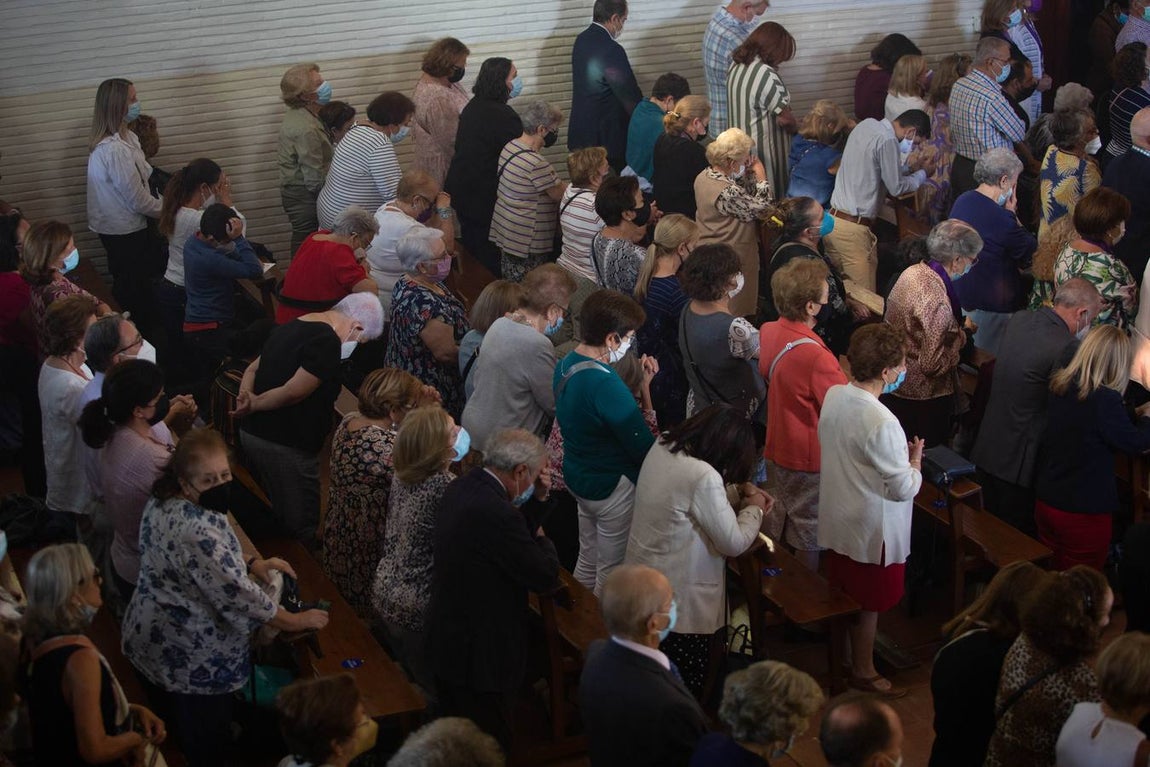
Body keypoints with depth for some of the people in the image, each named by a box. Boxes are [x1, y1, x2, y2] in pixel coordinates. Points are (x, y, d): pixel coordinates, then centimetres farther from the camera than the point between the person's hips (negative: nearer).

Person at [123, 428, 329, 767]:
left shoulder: (163, 502, -2)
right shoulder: (198, 530, -33)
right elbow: (237, 594, -27)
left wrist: (249, 563, 5)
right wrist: (294, 621, -14)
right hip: (192, 659, -9)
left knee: (171, 737, 28)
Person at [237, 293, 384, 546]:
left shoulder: (292, 326, 13)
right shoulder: (327, 342, -19)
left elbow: (252, 369, 15)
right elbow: (293, 392, -23)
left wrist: (246, 398, -2)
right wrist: (254, 404, -9)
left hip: (251, 432, 10)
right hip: (285, 446, -10)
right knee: (303, 527, 1)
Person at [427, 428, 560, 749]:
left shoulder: (462, 487, 0)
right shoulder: (496, 514, -29)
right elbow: (546, 578, -21)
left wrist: (538, 500, 4)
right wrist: (542, 538, -2)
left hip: (446, 637, 10)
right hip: (478, 652, -10)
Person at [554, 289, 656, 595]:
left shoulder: (566, 364, -2)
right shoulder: (606, 385, -31)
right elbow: (645, 450, -27)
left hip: (578, 476, 10)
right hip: (612, 488, -10)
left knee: (587, 562, 25)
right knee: (612, 573, 9)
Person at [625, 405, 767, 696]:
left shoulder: (662, 445, -4)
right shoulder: (704, 478, -29)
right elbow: (734, 543, -19)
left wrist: (743, 487, 5)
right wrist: (754, 509, -1)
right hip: (678, 599, -9)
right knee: (687, 684, 9)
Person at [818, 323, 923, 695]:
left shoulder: (833, 396, -8)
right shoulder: (882, 423, -32)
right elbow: (904, 488, -25)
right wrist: (915, 459, -6)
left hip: (836, 521, 7)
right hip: (872, 531, -7)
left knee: (842, 593, 24)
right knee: (868, 603, 13)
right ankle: (863, 672, 31)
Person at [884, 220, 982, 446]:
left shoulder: (912, 272, -6)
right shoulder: (937, 303, -30)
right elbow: (933, 365, -27)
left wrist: (957, 326, 5)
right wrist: (963, 334, -13)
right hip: (921, 397, -8)